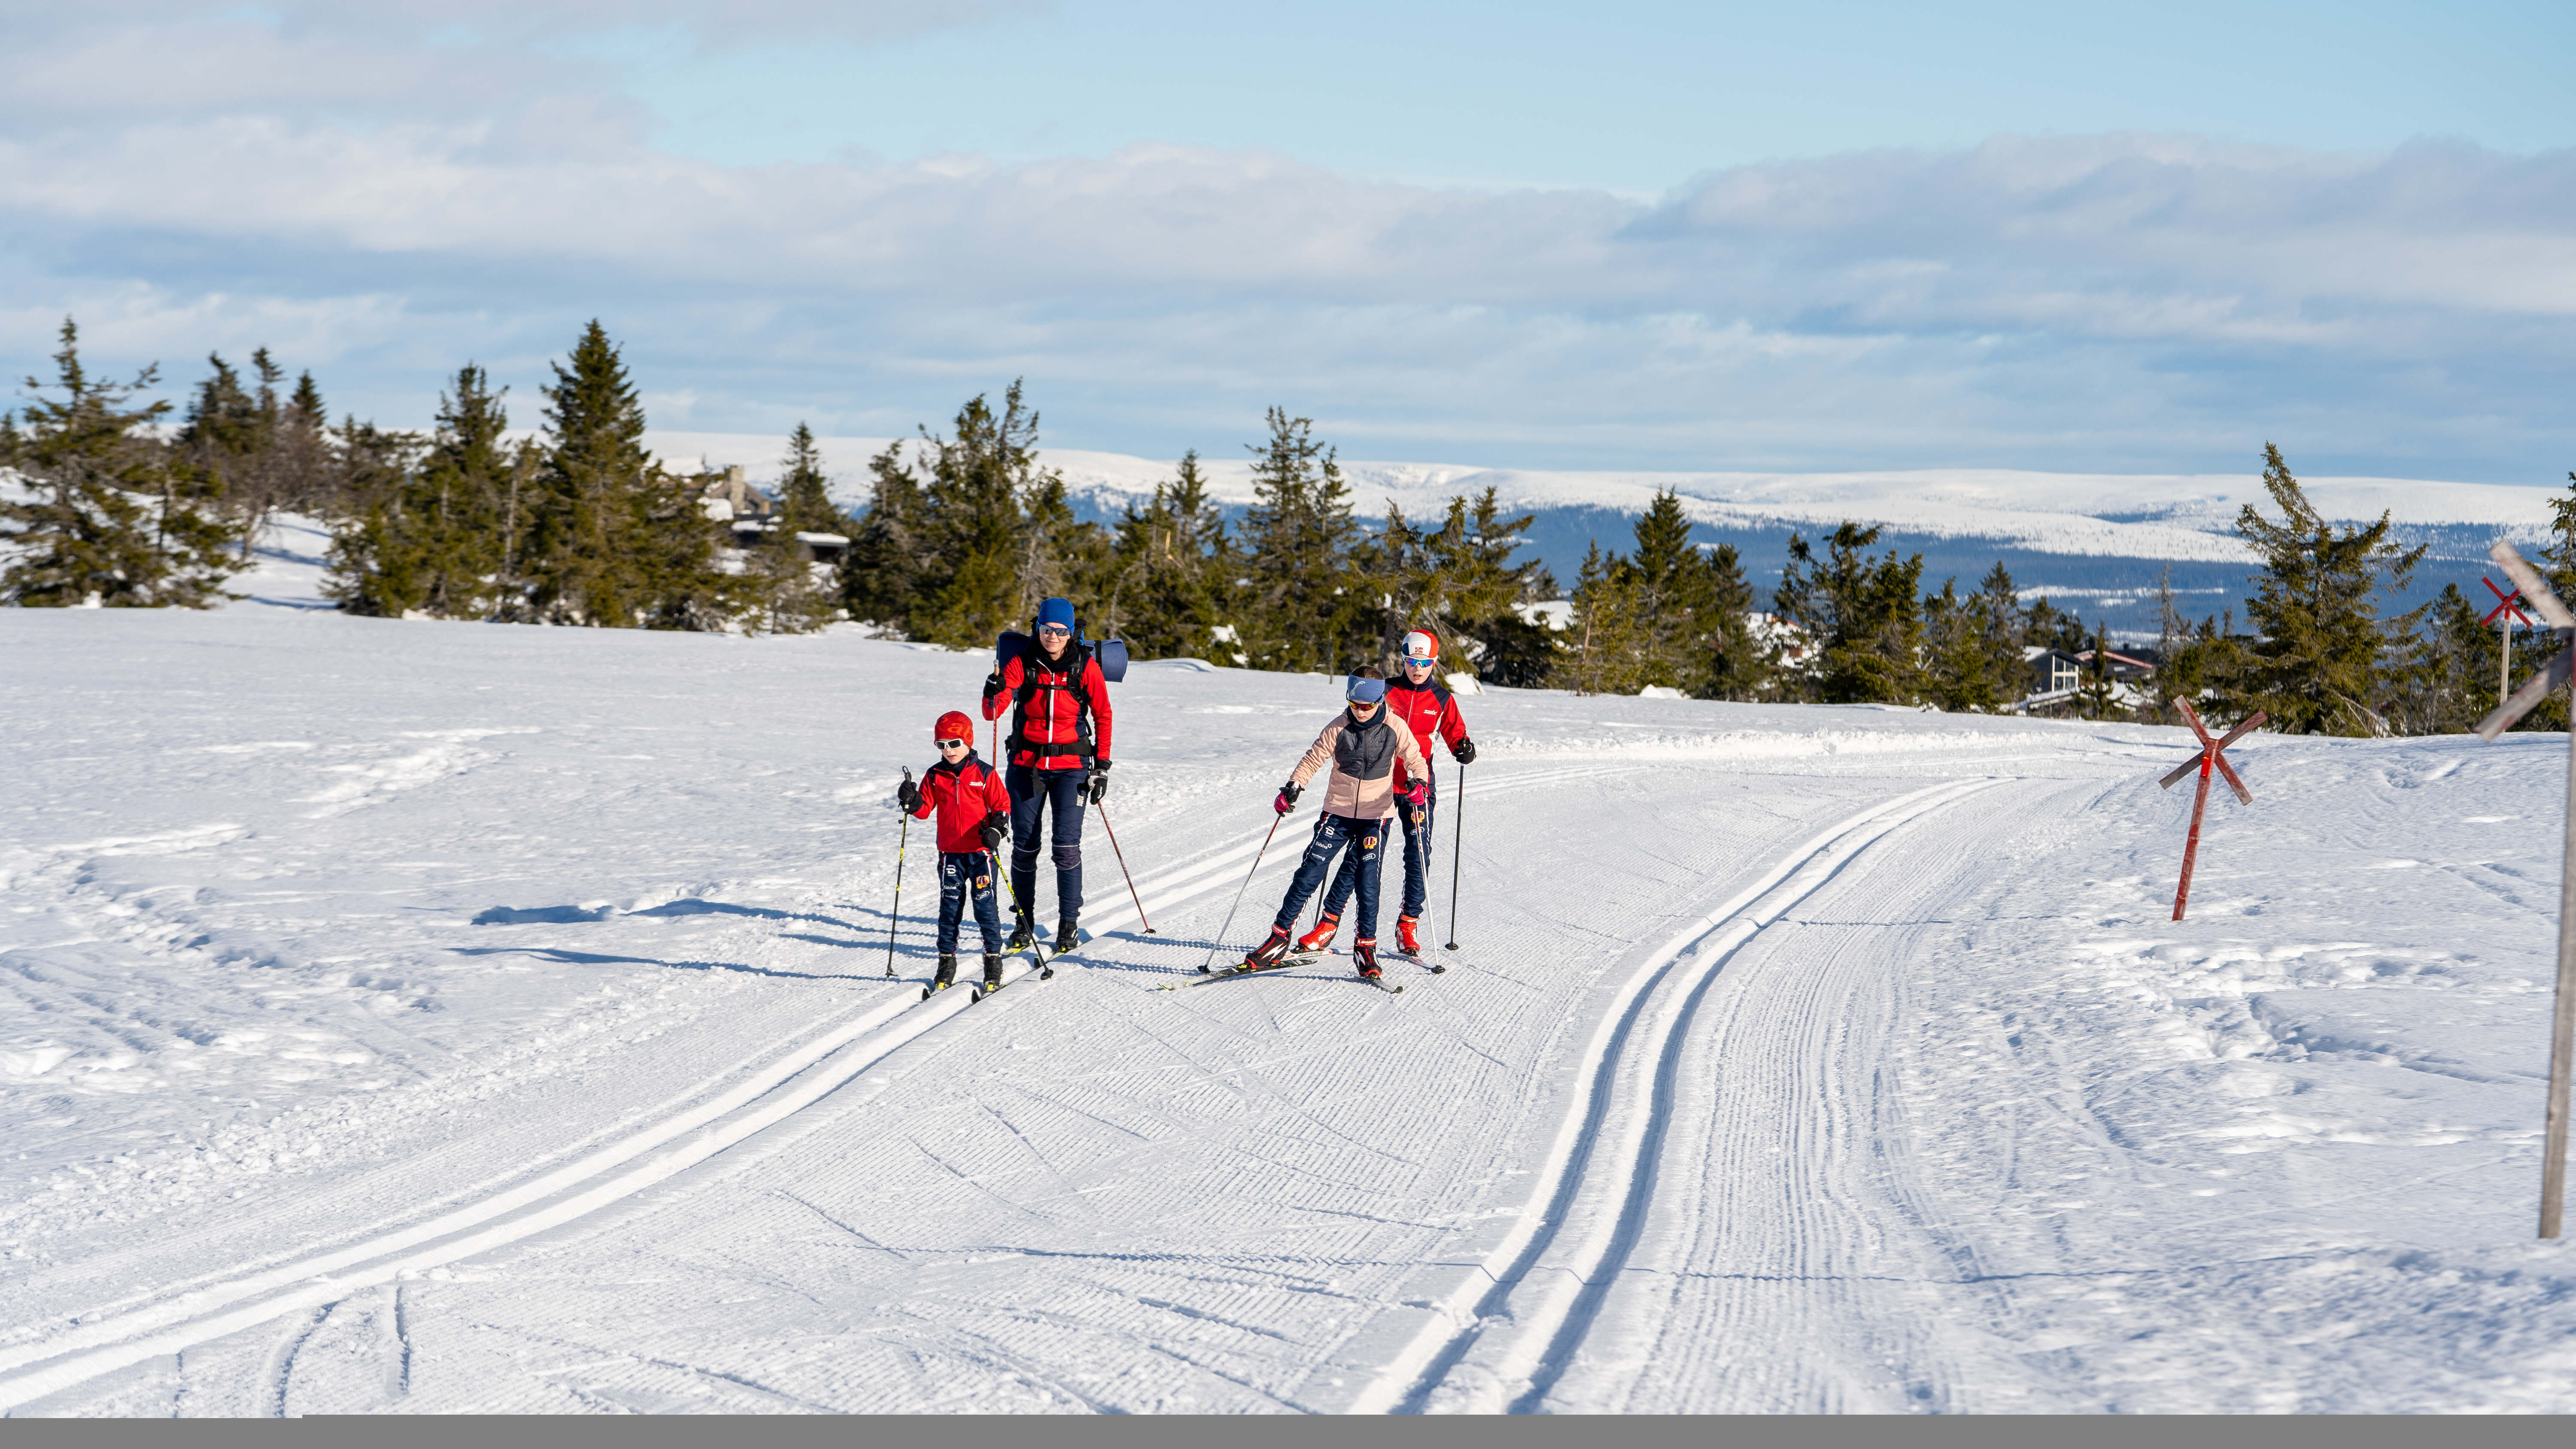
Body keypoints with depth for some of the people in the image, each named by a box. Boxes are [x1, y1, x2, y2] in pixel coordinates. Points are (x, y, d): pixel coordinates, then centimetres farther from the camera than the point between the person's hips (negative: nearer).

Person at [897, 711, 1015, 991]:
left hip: (980, 850, -3)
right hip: (950, 852, 3)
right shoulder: (935, 776, 5)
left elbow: (1002, 805, -1)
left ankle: (993, 959, 5)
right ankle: (947, 961, 13)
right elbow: (925, 810, 6)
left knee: (984, 903, -3)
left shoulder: (985, 774, -4)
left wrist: (996, 829, -17)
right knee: (950, 905, 6)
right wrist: (913, 802, -15)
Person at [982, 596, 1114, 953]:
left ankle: (1068, 923, 2)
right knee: (1024, 845, 3)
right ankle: (1023, 923, 16)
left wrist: (1102, 766, 0)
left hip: (1070, 765, -1)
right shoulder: (1021, 664, -4)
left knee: (1067, 845, -9)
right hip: (1026, 763, 1)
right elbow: (992, 713, -9)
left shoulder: (1086, 667, -4)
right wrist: (994, 694, -32)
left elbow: (1103, 716, 4)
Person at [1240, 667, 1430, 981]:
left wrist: (1418, 784, -21)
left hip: (1375, 815, -1)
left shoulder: (1394, 730, -8)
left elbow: (1417, 761, 0)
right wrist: (1293, 788, -13)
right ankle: (1279, 937, 5)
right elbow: (1314, 759, 1)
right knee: (1310, 871, -2)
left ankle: (1366, 946, -4)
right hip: (1338, 812, 2)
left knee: (1368, 875, -13)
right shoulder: (1339, 729, -6)